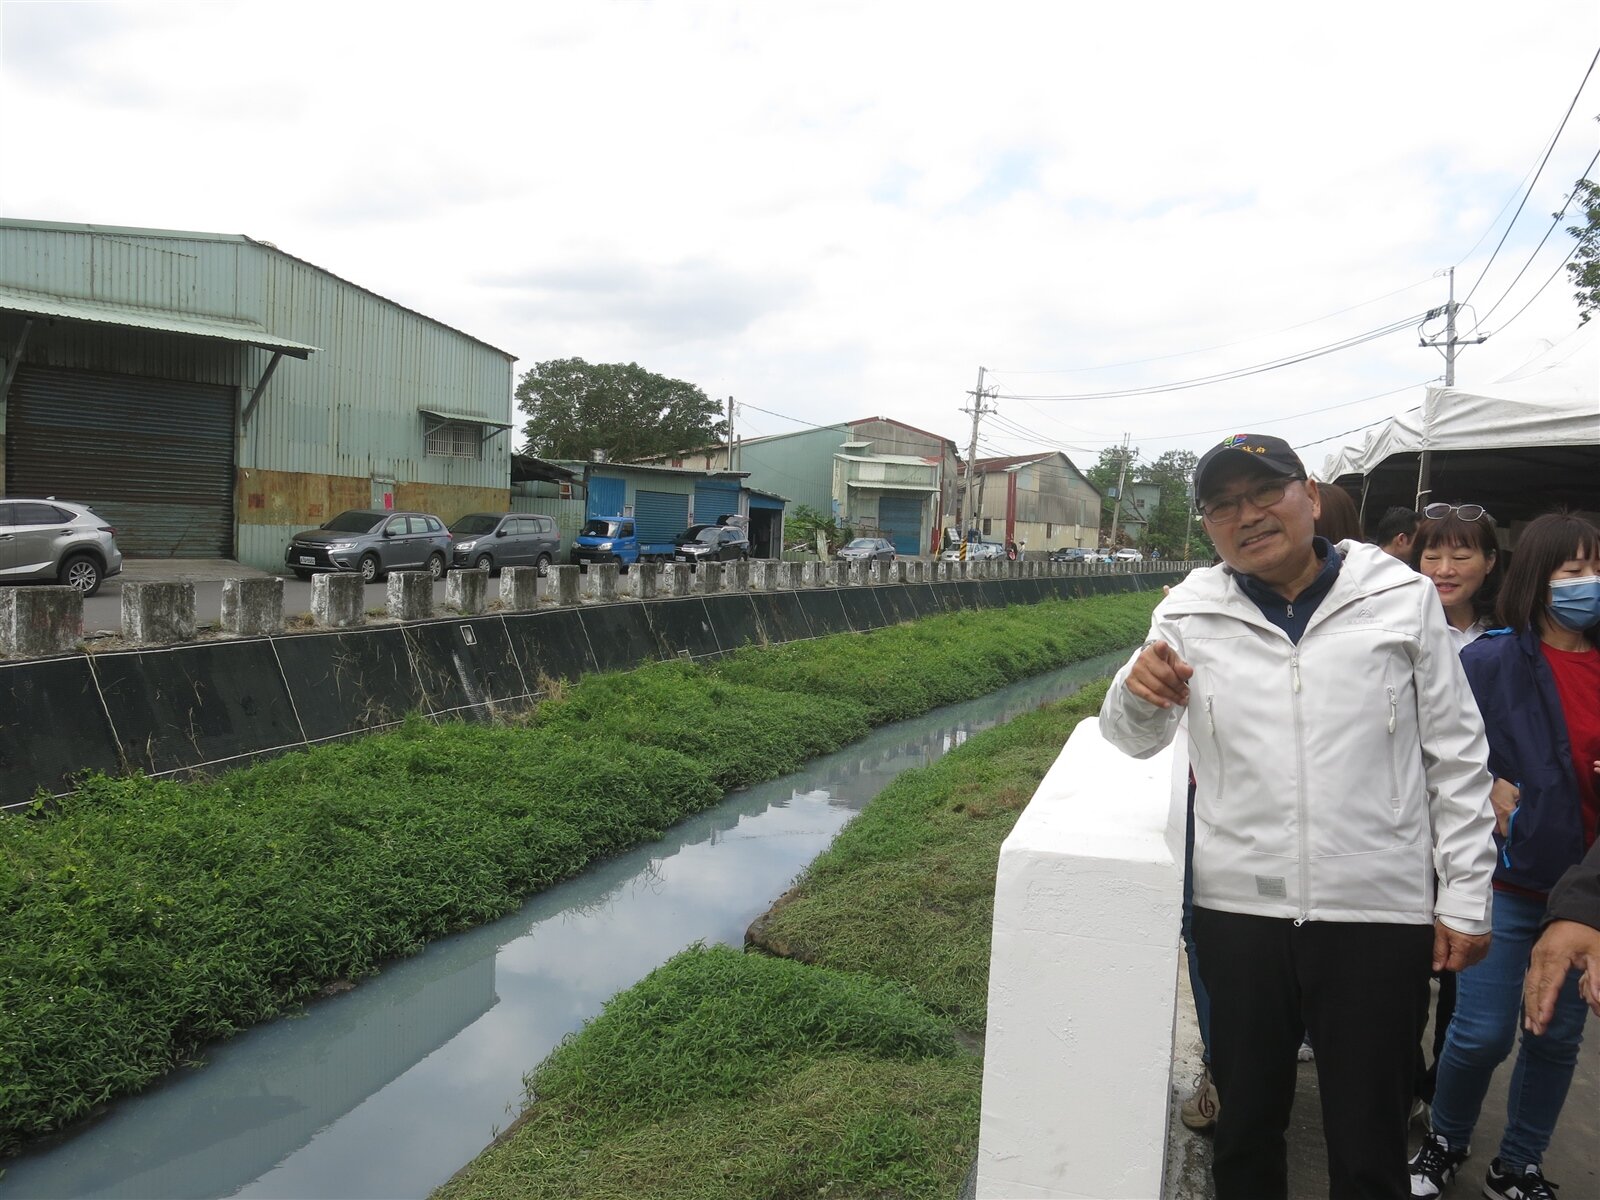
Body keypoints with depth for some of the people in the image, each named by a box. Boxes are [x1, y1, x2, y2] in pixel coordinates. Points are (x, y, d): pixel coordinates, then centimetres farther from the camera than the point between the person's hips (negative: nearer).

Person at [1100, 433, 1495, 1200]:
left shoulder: (1401, 598, -2)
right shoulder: (1192, 614, 0)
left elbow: (1457, 756, 3)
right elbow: (1134, 740, 10)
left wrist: (1465, 897, 2)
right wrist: (1136, 690, -14)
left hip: (1380, 912, -1)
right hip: (1237, 908, 1)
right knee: (1245, 1123, 18)